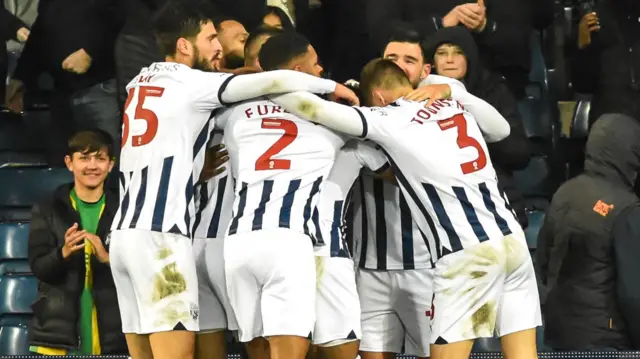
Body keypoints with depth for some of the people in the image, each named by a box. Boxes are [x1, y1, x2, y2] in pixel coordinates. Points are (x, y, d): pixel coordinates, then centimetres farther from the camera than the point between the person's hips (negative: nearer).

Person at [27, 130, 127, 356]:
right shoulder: (47, 210, 6)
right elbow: (38, 267, -3)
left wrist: (107, 258, -18)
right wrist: (63, 253, -24)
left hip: (111, 336, 1)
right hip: (58, 332, -1)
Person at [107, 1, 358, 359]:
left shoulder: (142, 82, 17)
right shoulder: (190, 84, -5)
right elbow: (274, 81, -10)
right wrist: (333, 86, 4)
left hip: (125, 233, 8)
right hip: (159, 235, -8)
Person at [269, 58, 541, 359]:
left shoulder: (387, 119, 0)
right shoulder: (457, 104, 18)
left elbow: (312, 108, -3)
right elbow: (502, 129, 38)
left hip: (468, 253, -6)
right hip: (513, 240, 6)